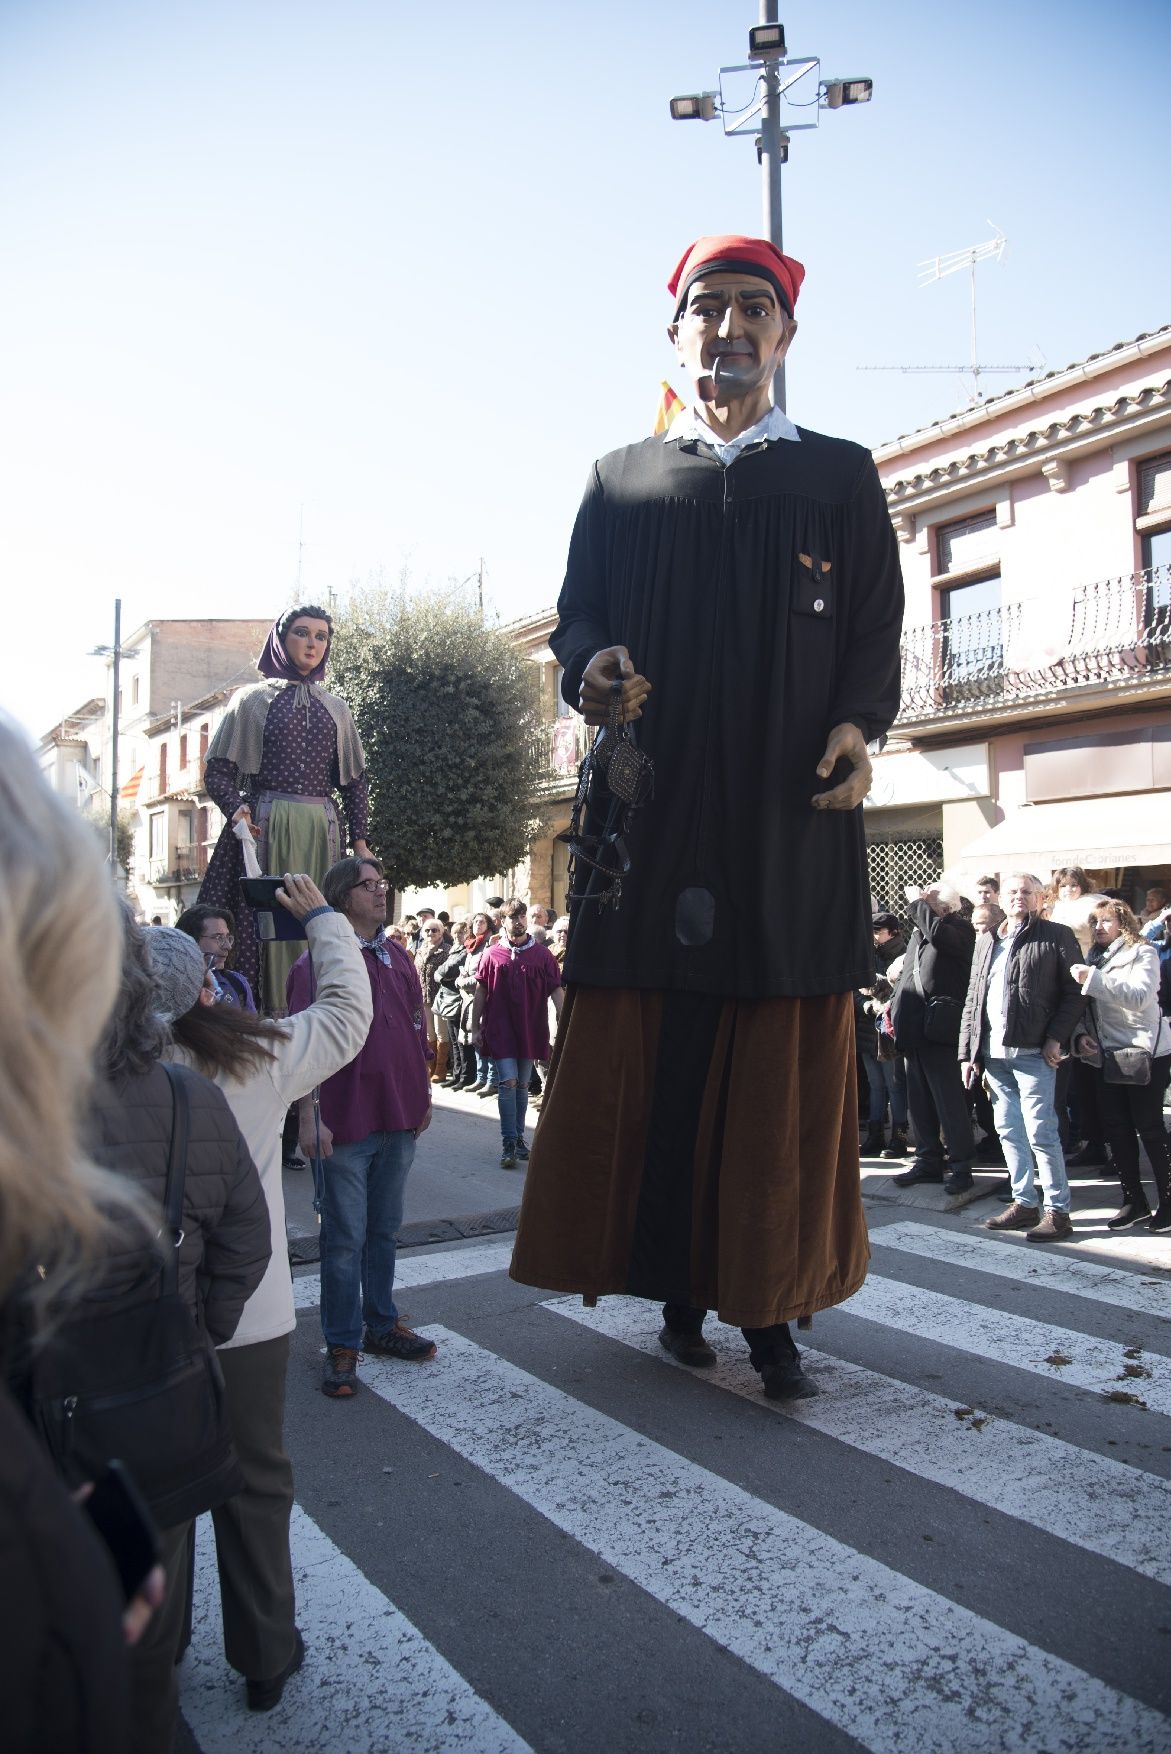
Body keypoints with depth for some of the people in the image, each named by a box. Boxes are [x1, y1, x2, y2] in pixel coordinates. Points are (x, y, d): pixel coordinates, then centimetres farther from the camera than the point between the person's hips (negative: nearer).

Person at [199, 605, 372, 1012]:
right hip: (265, 826, -2)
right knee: (261, 924, -9)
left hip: (321, 830, 3)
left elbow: (354, 781, 16)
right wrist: (236, 808, -15)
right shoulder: (252, 700, 10)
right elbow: (217, 770, 5)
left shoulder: (337, 709, 18)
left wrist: (359, 840, 4)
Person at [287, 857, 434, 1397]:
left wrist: (423, 1098, 16)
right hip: (346, 1120, -6)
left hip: (399, 1118, 6)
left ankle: (381, 1324, 31)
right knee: (345, 1236, 2)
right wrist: (308, 1117, -16)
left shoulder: (398, 957, 11)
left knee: (384, 1228, 17)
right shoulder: (317, 961, -7)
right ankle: (342, 1347, 13)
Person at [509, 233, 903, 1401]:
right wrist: (589, 665, -10)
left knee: (785, 1077, 1)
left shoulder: (841, 478, 14)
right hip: (654, 814, 1)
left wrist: (861, 723, -11)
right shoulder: (618, 482, 16)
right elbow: (574, 614, 13)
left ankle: (770, 1307, 12)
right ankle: (680, 1291, 15)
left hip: (791, 818, 0)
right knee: (649, 1064, 0)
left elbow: (877, 629, 9)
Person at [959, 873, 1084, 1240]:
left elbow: (1074, 992, -4)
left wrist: (1055, 1038, -14)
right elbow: (972, 999, 16)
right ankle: (1024, 1203, 20)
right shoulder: (986, 941, 18)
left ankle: (1058, 1212, 5)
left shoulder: (1057, 936, 2)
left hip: (1033, 1051, -6)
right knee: (1009, 1132, 10)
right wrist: (968, 1052, 10)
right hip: (993, 1053, 6)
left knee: (1040, 1133, -5)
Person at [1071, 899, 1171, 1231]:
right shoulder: (1094, 959, 14)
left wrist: (1093, 979, -27)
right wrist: (1082, 1034, -1)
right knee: (1116, 1127, 4)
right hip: (1107, 1054, 6)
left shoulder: (1143, 953, -4)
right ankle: (1134, 1199, 14)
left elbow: (1139, 996, -21)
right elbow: (1088, 1006, 17)